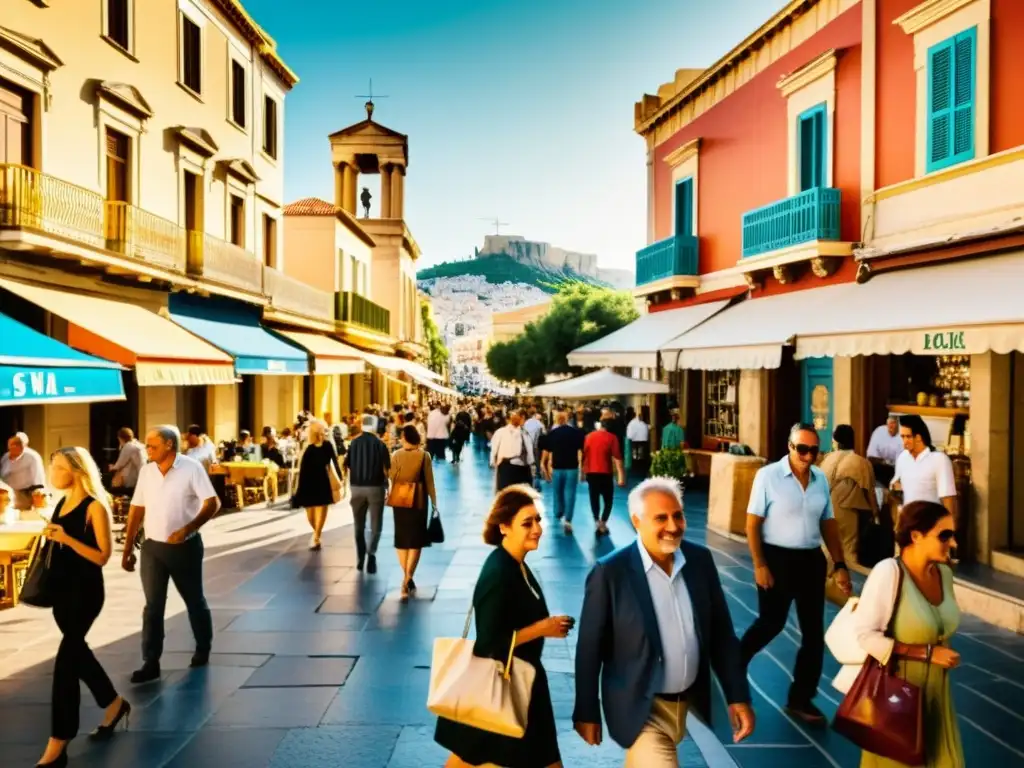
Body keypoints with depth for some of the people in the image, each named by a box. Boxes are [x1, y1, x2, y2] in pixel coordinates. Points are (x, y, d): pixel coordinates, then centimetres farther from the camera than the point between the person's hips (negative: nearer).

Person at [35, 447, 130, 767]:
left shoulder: (95, 506, -13)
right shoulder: (61, 503, 9)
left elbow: (102, 556, -16)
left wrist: (67, 539, -25)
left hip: (85, 590, -8)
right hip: (62, 588, 9)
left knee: (65, 660, -9)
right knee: (76, 651, 19)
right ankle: (113, 703, 39)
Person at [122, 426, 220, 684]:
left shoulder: (191, 468, -12)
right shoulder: (146, 471, 2)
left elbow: (213, 503, -15)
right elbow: (137, 510, 8)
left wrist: (187, 529, -26)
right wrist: (128, 548, 7)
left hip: (185, 547, -3)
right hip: (153, 547, 3)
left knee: (194, 601, 12)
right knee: (153, 606, 3)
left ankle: (203, 650, 30)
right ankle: (151, 663, 9)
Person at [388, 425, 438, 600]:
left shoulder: (396, 455, -4)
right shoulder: (424, 456, -8)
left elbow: (392, 478, -1)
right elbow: (429, 481, -5)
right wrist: (434, 502, 2)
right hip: (418, 502, -2)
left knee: (401, 539, 15)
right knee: (416, 540, 4)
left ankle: (406, 578, 20)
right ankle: (408, 578, -9)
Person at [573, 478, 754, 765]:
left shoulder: (700, 559, -4)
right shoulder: (610, 572, -18)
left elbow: (722, 633, 3)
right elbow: (589, 648, -11)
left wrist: (738, 695, 1)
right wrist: (587, 712, -5)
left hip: (691, 703, 5)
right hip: (642, 708, -5)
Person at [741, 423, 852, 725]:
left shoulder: (821, 479, 5)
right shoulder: (768, 475, -11)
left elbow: (828, 524, 11)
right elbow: (753, 523, -11)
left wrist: (839, 565, 7)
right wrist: (759, 565, -15)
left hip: (812, 560, 5)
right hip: (778, 558, -5)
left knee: (814, 632, 8)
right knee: (771, 624, 5)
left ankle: (801, 699, 22)